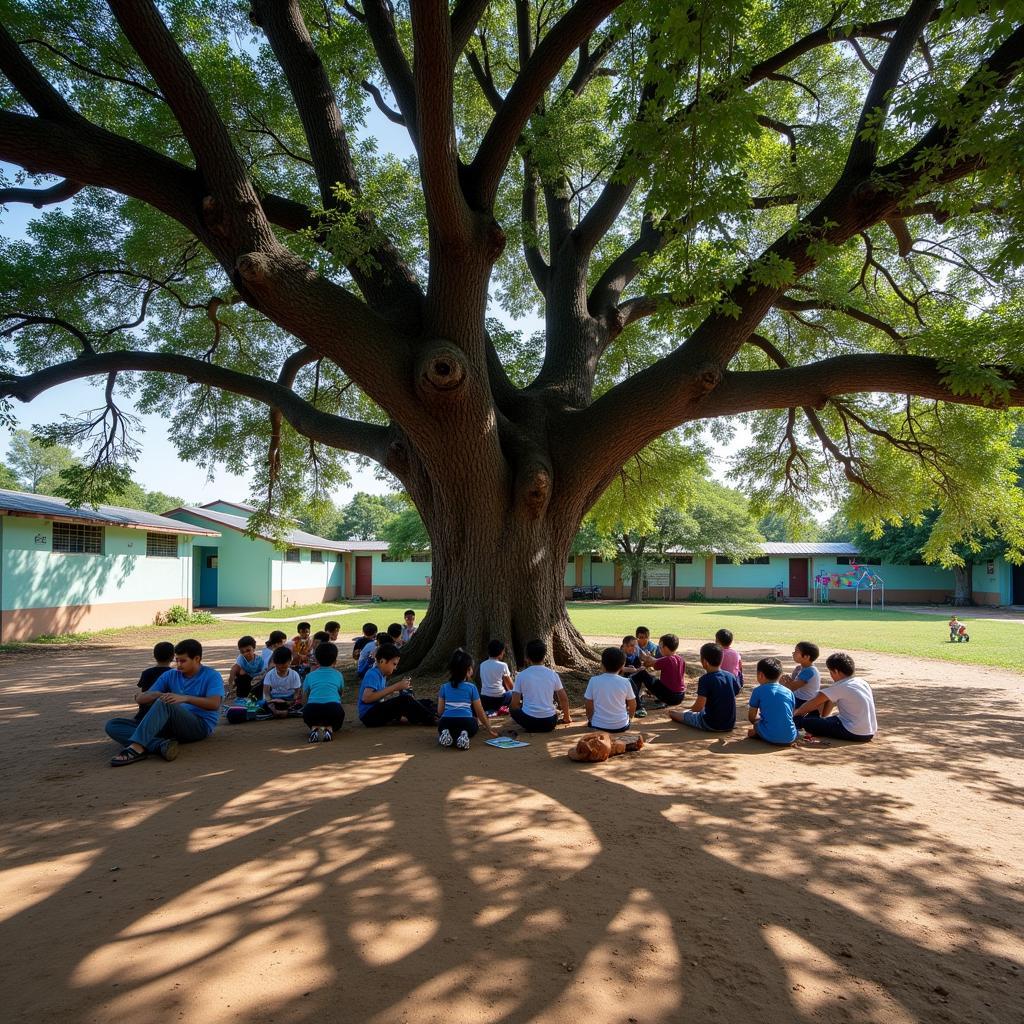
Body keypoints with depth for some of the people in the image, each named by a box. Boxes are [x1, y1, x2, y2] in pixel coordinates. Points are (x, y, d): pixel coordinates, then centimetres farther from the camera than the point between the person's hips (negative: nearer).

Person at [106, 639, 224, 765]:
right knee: (113, 725, -9)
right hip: (172, 726, 7)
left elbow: (214, 704, -18)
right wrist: (156, 695, -9)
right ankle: (162, 745, -34)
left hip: (200, 725, -7)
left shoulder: (211, 676, 0)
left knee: (165, 703, -34)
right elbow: (140, 698, 13)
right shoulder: (171, 675, 16)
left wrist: (185, 698, -30)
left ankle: (137, 748, -44)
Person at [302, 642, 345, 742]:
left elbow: (304, 699, 25)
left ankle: (314, 727, 1)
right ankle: (329, 727, -1)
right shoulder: (338, 675, 23)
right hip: (333, 708, 0)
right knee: (336, 723, 34)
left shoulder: (310, 675, 23)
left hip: (312, 709, 0)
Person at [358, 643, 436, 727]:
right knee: (405, 700, -21)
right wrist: (394, 687, -27)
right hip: (369, 716, -11)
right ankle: (431, 719, -11)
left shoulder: (381, 675, 14)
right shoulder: (373, 675, -15)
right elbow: (366, 698, -29)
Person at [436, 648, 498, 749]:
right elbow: (480, 712, 13)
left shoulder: (444, 687, 12)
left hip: (446, 722, 2)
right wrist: (489, 729, 27)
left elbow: (440, 711, 13)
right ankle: (464, 735, -4)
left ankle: (445, 734, -3)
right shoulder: (471, 688, 7)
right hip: (466, 723, -2)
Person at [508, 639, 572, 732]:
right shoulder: (553, 674, -1)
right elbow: (564, 699, 6)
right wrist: (567, 717, 24)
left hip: (528, 721, -4)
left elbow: (515, 703, -3)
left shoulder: (521, 675, -5)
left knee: (512, 708, 26)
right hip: (549, 723, 4)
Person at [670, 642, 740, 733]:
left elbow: (698, 707, -23)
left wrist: (688, 709, 0)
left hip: (711, 725, -7)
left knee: (672, 713, 8)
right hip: (730, 725, 7)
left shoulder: (705, 679, -18)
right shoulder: (731, 676, -1)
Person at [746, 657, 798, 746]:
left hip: (771, 737, -3)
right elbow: (790, 715, 18)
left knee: (751, 730, 27)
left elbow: (751, 718, 6)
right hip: (790, 738, 3)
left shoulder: (758, 690, 1)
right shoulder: (789, 692, 11)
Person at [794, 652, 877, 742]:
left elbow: (813, 703, -6)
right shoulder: (862, 682, 10)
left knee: (805, 721, -10)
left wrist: (796, 712, 7)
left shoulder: (841, 687, -11)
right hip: (870, 733, 9)